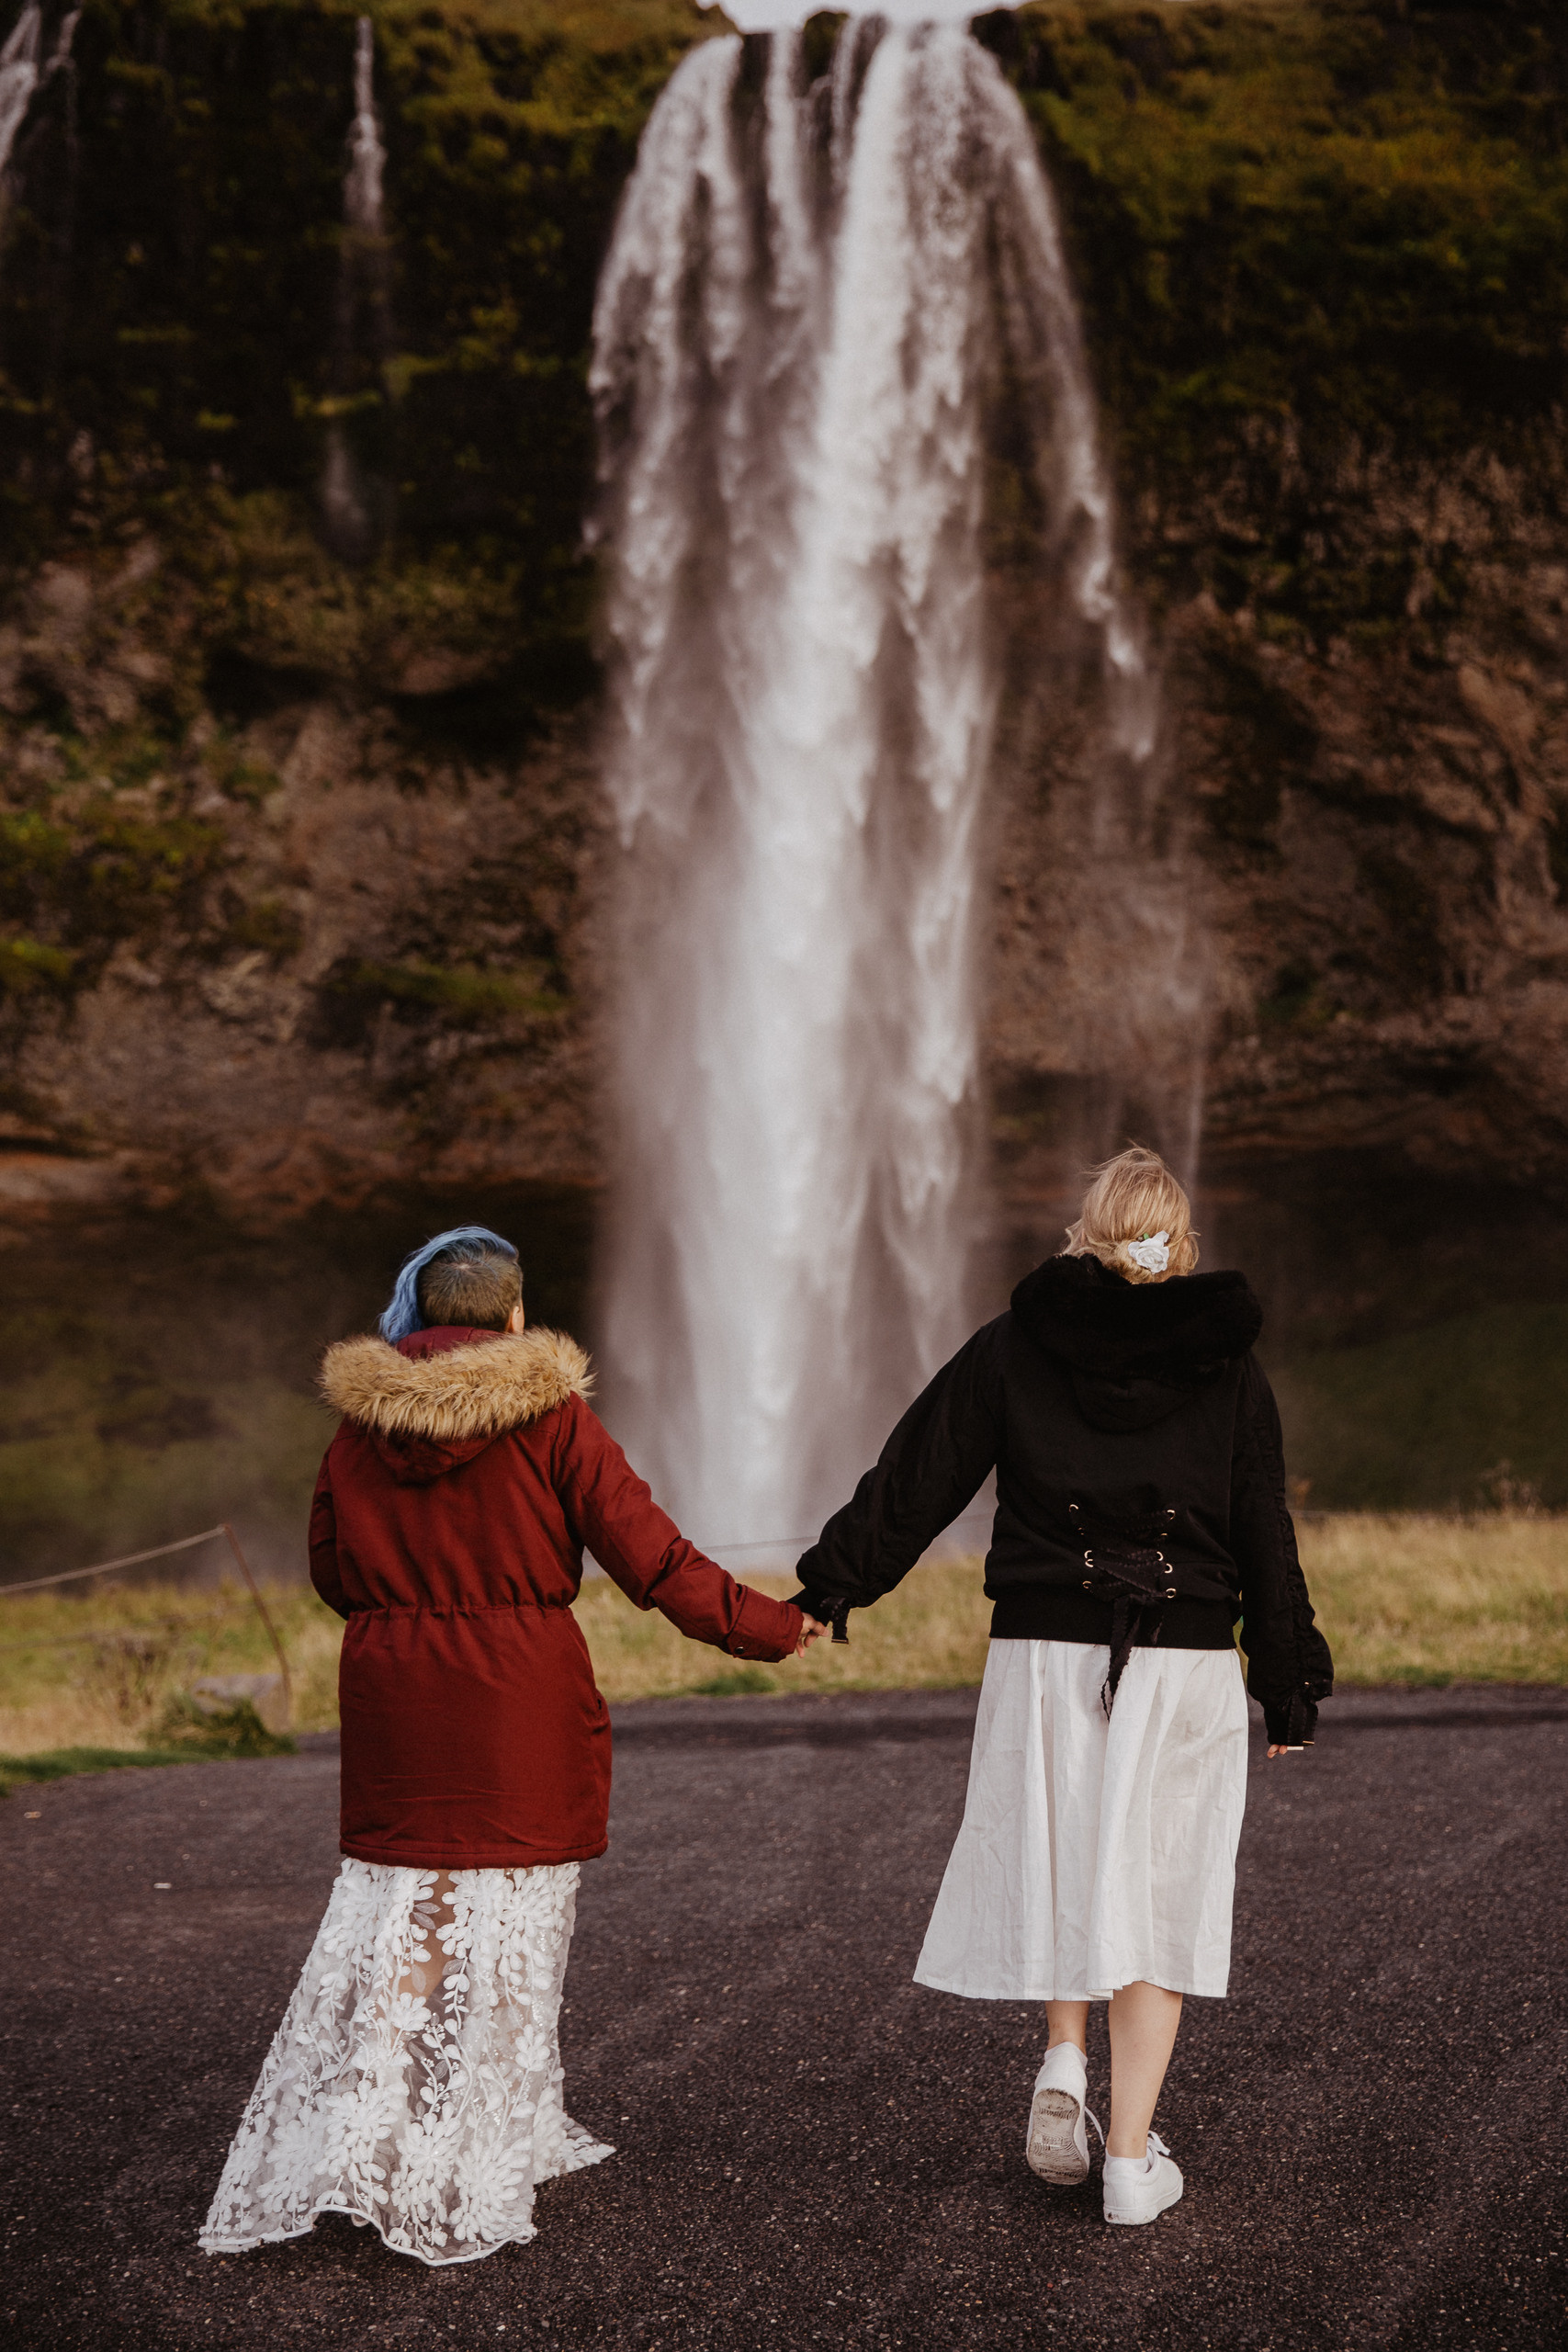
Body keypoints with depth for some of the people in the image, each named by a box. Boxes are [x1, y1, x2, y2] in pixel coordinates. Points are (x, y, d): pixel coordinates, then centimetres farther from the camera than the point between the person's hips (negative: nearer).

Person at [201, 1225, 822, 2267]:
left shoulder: (361, 1423, 3)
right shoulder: (551, 1416, -9)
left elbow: (333, 1574, 11)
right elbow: (650, 1556, -10)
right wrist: (769, 1626, -1)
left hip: (393, 1701, 4)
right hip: (522, 1699, -3)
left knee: (399, 1908, 13)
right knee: (508, 1922, 5)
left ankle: (355, 2145, 7)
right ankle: (467, 2184, 9)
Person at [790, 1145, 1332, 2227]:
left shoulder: (1014, 1347, 0)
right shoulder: (1229, 1368, 1)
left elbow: (916, 1479, 3)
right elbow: (1267, 1540, 4)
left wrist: (832, 1583, 12)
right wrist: (1290, 1691, 11)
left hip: (1043, 1656, 0)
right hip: (1187, 1667, 0)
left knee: (1056, 1867, 21)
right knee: (1155, 1894, 7)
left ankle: (1063, 2062, 1)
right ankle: (1133, 2160, 9)